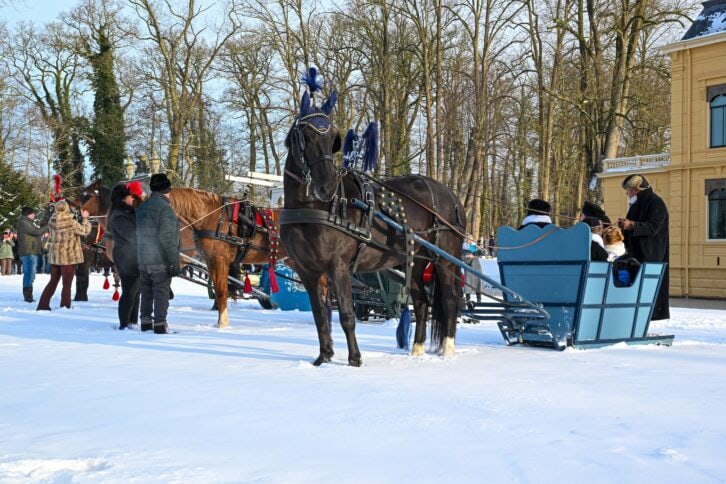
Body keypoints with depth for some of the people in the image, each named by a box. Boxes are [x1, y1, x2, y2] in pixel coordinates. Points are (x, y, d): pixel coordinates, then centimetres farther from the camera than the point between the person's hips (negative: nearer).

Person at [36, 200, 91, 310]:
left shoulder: (52, 221, -2)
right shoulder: (71, 222, -18)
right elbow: (85, 231, -6)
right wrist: (85, 218, 6)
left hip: (54, 256, 5)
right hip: (69, 257, -5)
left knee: (53, 281, 18)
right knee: (67, 284, 1)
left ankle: (43, 305, 20)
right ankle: (64, 308, -1)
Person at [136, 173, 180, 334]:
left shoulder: (141, 208, 12)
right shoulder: (164, 208, -14)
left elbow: (138, 234, 17)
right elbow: (167, 238, -19)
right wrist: (174, 261, -16)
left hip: (142, 260, 7)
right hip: (160, 260, -7)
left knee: (146, 291, 14)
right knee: (161, 291, 0)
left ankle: (145, 322, 21)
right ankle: (160, 325, 1)